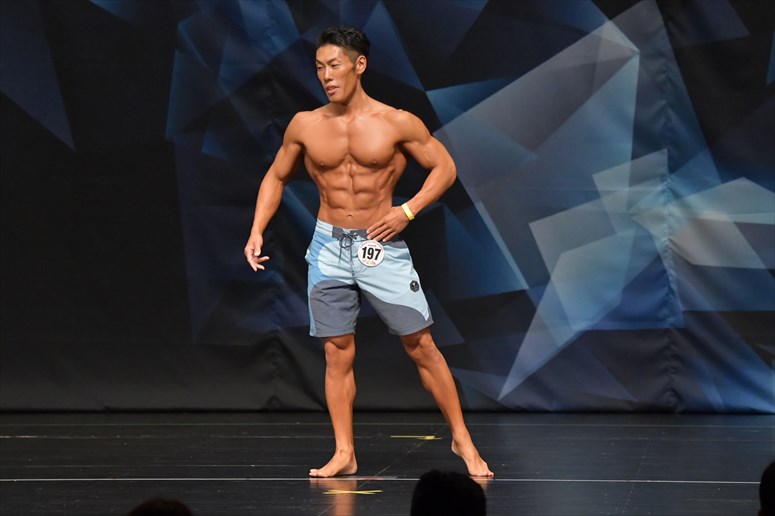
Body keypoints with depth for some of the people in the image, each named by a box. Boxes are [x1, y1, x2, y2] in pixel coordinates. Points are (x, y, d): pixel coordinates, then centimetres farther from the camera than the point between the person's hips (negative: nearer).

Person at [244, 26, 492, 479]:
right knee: (337, 353, 3)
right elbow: (276, 177, 14)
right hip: (329, 247, 2)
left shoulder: (397, 123, -7)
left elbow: (445, 167, 0)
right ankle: (344, 454, 10)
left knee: (422, 346, 0)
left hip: (382, 246, -2)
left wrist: (408, 211, -12)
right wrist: (257, 231, 3)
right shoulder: (305, 126, 1)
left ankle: (463, 440, 9)